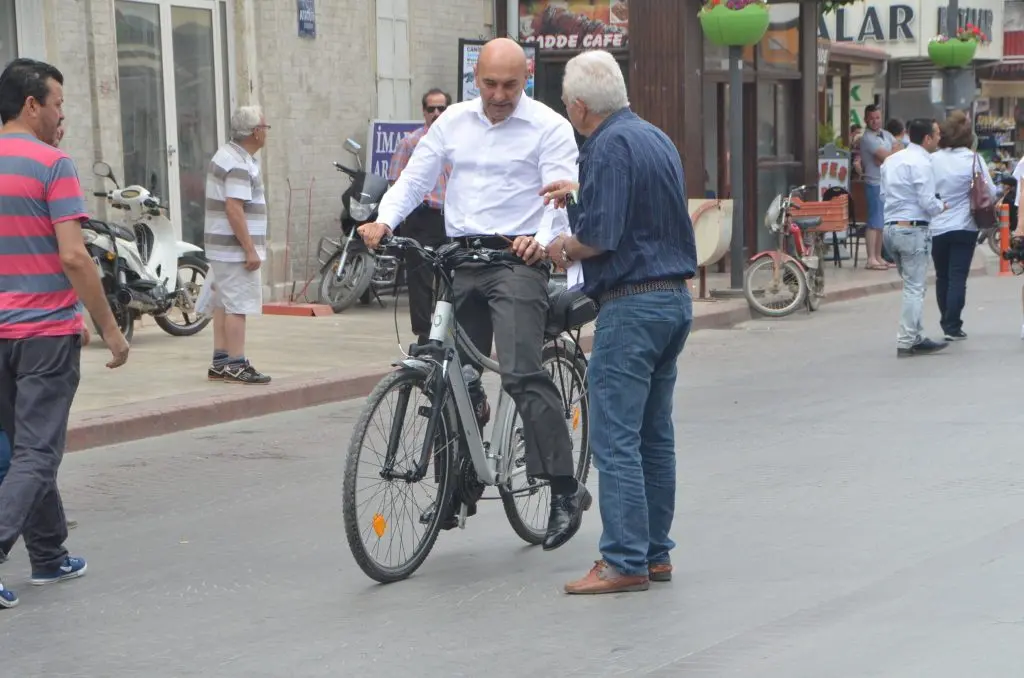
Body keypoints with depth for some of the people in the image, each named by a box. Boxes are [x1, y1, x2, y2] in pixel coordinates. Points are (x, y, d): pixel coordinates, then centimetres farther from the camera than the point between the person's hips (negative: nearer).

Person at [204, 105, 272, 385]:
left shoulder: (226, 154, 14)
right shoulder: (240, 164, -18)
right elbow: (234, 209, -25)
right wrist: (250, 250, -23)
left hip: (221, 246, 10)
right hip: (236, 248, -10)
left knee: (223, 304, 12)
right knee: (238, 306, -8)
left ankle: (220, 363, 16)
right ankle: (235, 366, -7)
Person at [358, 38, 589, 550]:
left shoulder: (549, 128, -2)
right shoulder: (453, 122, 12)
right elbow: (415, 178, 10)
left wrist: (542, 239, -33)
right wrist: (384, 221, -10)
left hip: (517, 259, -6)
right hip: (460, 259, 6)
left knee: (522, 374, -19)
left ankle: (566, 489, -15)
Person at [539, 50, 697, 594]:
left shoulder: (609, 146, -14)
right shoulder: (655, 137, 15)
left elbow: (600, 237, -21)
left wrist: (564, 248, -1)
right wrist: (580, 192, 32)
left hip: (632, 304, -10)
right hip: (675, 298, 10)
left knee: (615, 438, -7)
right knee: (655, 434, 14)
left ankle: (625, 562, -6)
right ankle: (655, 552, 19)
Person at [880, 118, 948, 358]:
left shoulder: (891, 160, 13)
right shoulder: (921, 163, -14)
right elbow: (928, 202, -19)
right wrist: (942, 206, 2)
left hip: (891, 227, 9)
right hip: (913, 229, -9)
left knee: (912, 285, 17)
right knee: (915, 288, -3)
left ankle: (915, 337, 19)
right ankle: (906, 342, -4)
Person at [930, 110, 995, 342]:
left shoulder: (931, 160, -5)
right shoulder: (974, 160, -8)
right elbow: (990, 193, -6)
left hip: (936, 228, 2)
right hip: (964, 227, -2)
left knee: (942, 277, 14)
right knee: (958, 277, 1)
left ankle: (947, 324, 21)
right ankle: (953, 326, -4)